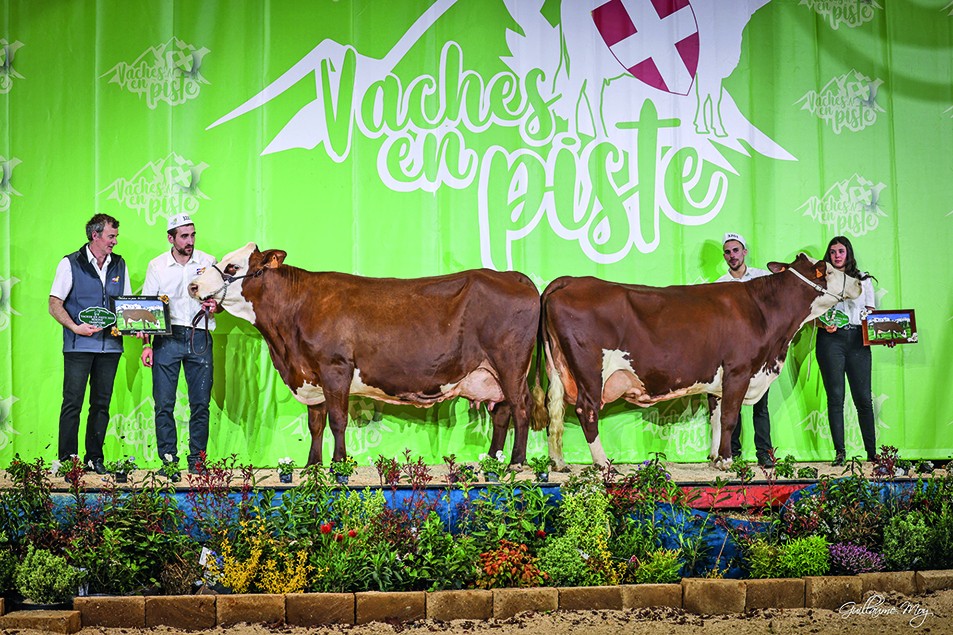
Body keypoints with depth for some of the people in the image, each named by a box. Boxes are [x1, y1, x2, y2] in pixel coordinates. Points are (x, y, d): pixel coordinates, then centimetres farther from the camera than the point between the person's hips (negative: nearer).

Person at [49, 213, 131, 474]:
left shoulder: (119, 265, 12)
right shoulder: (70, 264, -1)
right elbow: (55, 304, -4)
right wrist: (75, 327, -18)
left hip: (110, 344, 4)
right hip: (79, 345, -4)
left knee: (102, 404, 8)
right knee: (72, 403, -3)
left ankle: (94, 458, 15)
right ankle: (67, 460, 2)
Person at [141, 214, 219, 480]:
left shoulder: (209, 263, 6)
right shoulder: (157, 266, 6)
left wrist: (216, 305, -10)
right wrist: (146, 344, -1)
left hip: (199, 338, 0)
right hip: (166, 338, 0)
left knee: (200, 403, 2)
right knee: (164, 403, -2)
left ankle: (197, 460, 10)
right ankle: (168, 461, 5)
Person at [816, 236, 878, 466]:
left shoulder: (863, 280, 16)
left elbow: (871, 313, 15)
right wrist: (825, 324, -13)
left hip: (857, 340, 1)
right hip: (831, 339, -1)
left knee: (863, 397, -2)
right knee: (835, 397, -3)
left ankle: (872, 452, 4)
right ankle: (839, 452, 0)